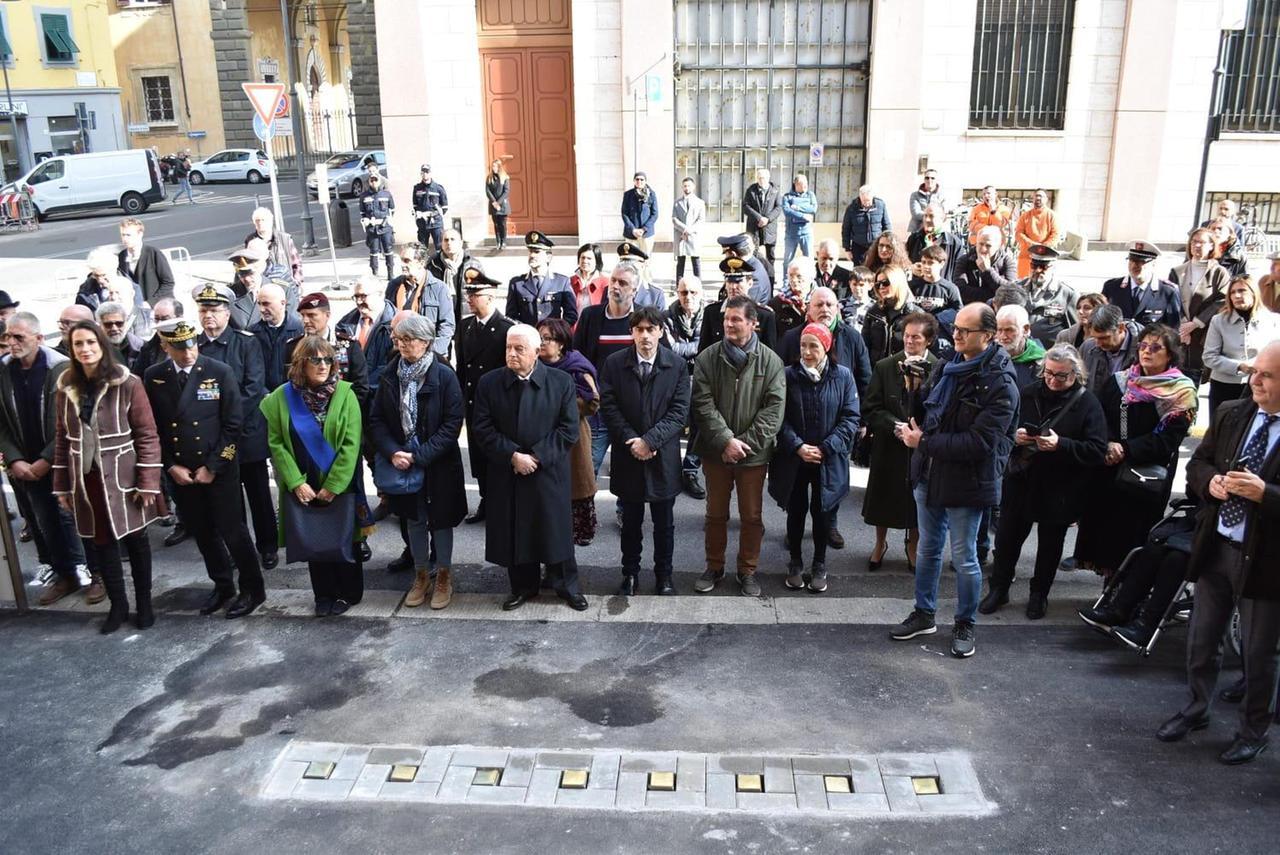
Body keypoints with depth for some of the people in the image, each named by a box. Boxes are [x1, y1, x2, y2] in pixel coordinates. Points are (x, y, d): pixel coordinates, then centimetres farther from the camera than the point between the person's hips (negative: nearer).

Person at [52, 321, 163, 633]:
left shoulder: (127, 384, -9)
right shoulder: (66, 386, 3)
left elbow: (147, 435, -9)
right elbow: (62, 438, 9)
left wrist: (148, 481, -13)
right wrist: (62, 485, 8)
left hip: (123, 478, -3)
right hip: (86, 480, 3)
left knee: (135, 539, 9)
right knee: (102, 543, 11)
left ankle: (144, 603, 24)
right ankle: (118, 605, 26)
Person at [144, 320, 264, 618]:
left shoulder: (220, 372, -9)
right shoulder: (153, 378, 0)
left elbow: (233, 424, -9)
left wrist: (212, 467, -11)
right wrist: (170, 466, -3)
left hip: (220, 469, -3)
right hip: (180, 472, 3)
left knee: (232, 530, 1)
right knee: (202, 533, 14)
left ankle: (252, 589, 16)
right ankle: (222, 586, 30)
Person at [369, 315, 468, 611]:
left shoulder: (444, 375, -13)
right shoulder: (391, 375, -1)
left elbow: (453, 423, -16)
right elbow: (376, 420, 0)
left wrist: (420, 456, -20)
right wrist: (393, 452, -16)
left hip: (439, 464, -3)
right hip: (402, 462, 4)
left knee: (440, 519, 9)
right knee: (414, 519, 15)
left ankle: (444, 576, 26)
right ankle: (421, 575, 30)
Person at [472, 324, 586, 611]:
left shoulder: (561, 382, -5)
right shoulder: (489, 383, -1)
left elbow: (569, 429, -7)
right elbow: (483, 428, -4)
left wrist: (538, 456, -15)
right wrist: (513, 455, -16)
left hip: (549, 472, -2)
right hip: (507, 473, 2)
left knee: (556, 530, 8)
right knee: (513, 532, 10)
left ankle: (567, 586, 26)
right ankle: (523, 587, 28)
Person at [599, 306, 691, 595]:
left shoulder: (677, 365, -4)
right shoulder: (614, 363, -2)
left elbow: (679, 411, -8)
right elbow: (608, 407, -5)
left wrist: (650, 440, -17)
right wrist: (631, 440, -14)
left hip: (663, 457, 0)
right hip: (627, 456, 0)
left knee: (664, 523, 12)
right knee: (631, 521, 13)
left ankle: (664, 575, 27)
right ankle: (630, 573, 27)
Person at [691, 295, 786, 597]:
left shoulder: (770, 361, -4)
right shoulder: (707, 359, -2)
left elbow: (774, 409, -8)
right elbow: (703, 405, -8)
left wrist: (746, 443, -15)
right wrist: (726, 440, -18)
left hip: (754, 453, -1)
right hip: (715, 451, 1)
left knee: (751, 515, 9)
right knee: (715, 513, 13)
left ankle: (748, 571, 25)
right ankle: (714, 567, 28)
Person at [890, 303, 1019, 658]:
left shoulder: (999, 383, -19)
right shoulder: (946, 365, 4)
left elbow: (980, 442, -25)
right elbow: (925, 409, 19)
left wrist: (924, 443, -21)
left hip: (966, 481, -7)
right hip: (929, 472, 7)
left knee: (964, 556, 7)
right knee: (928, 548, 18)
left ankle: (965, 625, 25)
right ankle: (924, 614, 34)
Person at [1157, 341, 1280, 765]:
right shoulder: (1230, 414, 0)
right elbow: (1197, 463, 9)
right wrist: (1211, 482, -11)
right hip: (1216, 547, 5)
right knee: (1201, 640, 19)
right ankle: (1196, 709, 41)